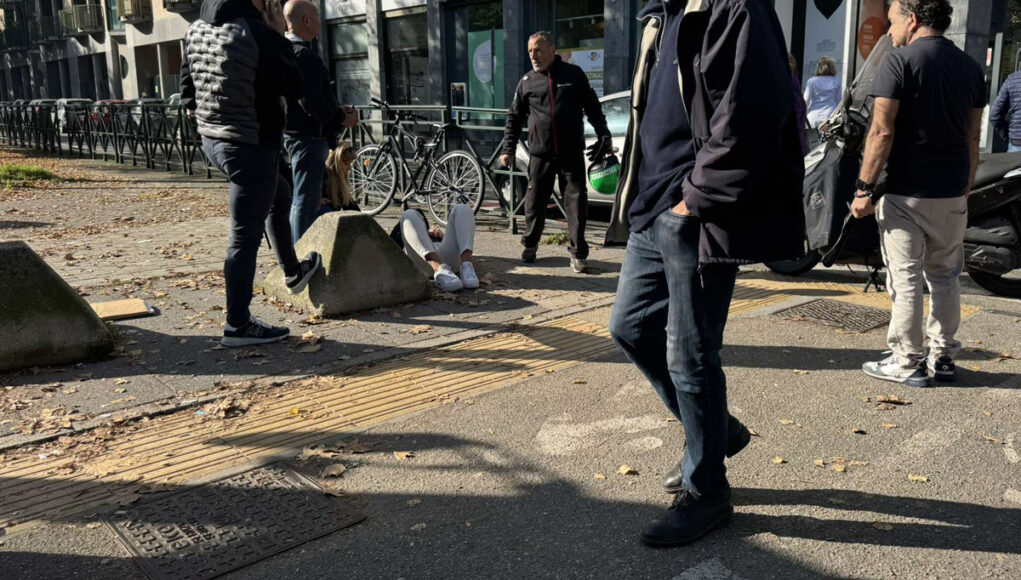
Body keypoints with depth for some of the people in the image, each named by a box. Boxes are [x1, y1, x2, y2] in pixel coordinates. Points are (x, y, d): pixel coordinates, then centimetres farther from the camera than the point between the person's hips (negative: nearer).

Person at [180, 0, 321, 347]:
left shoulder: (197, 30, 6)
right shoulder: (257, 33, -19)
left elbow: (187, 88, 13)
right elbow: (293, 87, -11)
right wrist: (279, 36, -3)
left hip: (212, 140, 9)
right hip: (252, 146, -9)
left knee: (279, 197, 29)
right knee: (245, 237, -1)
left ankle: (293, 272, 44)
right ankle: (238, 326, 8)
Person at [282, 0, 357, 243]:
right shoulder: (305, 56, -18)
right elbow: (311, 102, -24)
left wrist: (337, 109, 12)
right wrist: (341, 118, -10)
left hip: (293, 133, 11)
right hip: (308, 137, -11)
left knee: (308, 199, 19)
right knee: (305, 200, -6)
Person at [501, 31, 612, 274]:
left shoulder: (574, 74, 6)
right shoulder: (527, 81, 9)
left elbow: (593, 107, 11)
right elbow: (514, 117, 14)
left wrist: (604, 135, 2)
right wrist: (508, 149, 9)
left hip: (572, 153, -1)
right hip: (540, 154, 1)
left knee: (576, 202, -3)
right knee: (535, 202, 7)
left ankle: (578, 253, 5)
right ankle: (530, 245, 25)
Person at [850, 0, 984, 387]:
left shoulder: (899, 62, -9)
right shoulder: (970, 66, 11)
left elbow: (882, 132, -16)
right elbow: (973, 137, 14)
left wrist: (864, 188, -12)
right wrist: (966, 187, 21)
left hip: (906, 193, -6)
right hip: (952, 195, 6)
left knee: (905, 279, 1)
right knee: (945, 277, 15)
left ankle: (906, 363, 8)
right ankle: (943, 357, 23)